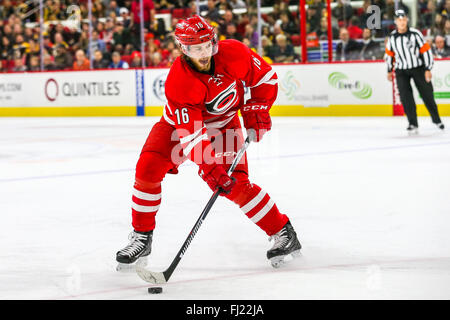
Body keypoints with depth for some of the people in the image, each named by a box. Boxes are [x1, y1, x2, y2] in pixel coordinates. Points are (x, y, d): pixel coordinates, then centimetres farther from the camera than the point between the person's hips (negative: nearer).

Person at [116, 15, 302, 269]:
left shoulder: (234, 53, -26)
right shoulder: (178, 81, -33)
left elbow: (265, 77, -7)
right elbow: (191, 135, -35)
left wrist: (256, 110, -14)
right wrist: (209, 169, -41)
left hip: (223, 124, 0)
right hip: (182, 123, 0)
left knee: (236, 185, -14)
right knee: (149, 167, -17)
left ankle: (284, 234, -3)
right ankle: (142, 237, -2)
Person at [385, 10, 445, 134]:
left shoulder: (415, 34, -13)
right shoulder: (392, 37, -2)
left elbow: (426, 50, -10)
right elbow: (389, 54, 13)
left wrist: (428, 69, -13)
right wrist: (389, 70, 17)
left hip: (418, 68, -2)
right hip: (401, 71, 2)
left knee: (427, 95, 6)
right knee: (405, 96, -13)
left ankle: (436, 119, 28)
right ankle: (413, 124, -8)